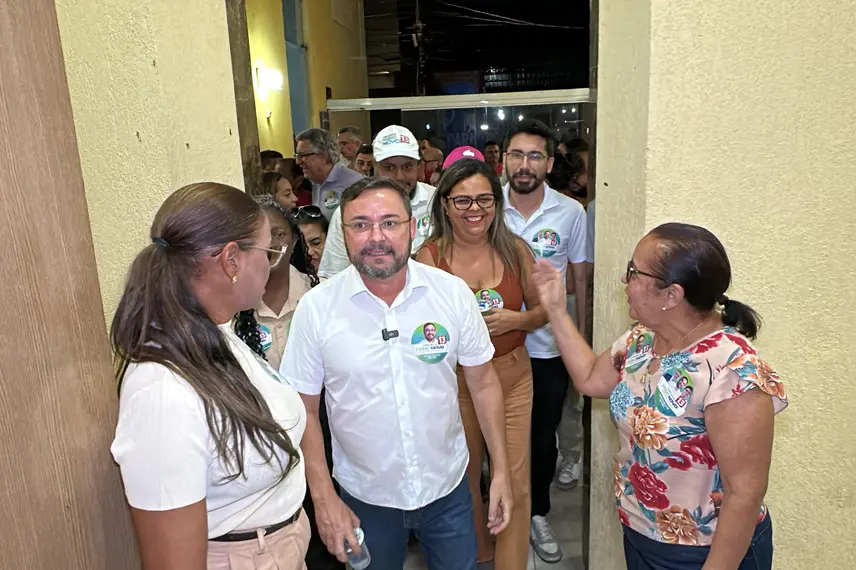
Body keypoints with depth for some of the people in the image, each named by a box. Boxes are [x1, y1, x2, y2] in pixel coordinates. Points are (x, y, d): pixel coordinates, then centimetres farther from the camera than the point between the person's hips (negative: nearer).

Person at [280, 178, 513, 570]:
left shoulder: (454, 293, -11)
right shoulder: (315, 308, -14)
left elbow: (483, 383, -2)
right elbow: (304, 411, -7)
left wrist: (500, 471, -1)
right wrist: (323, 499, -8)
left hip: (448, 487, 1)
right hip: (364, 496, 0)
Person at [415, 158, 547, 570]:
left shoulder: (515, 250, -4)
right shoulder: (429, 257, -10)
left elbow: (542, 311, 5)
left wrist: (513, 320, -15)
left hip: (512, 376, 1)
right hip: (454, 380, 0)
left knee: (515, 482, 2)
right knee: (463, 477, 18)